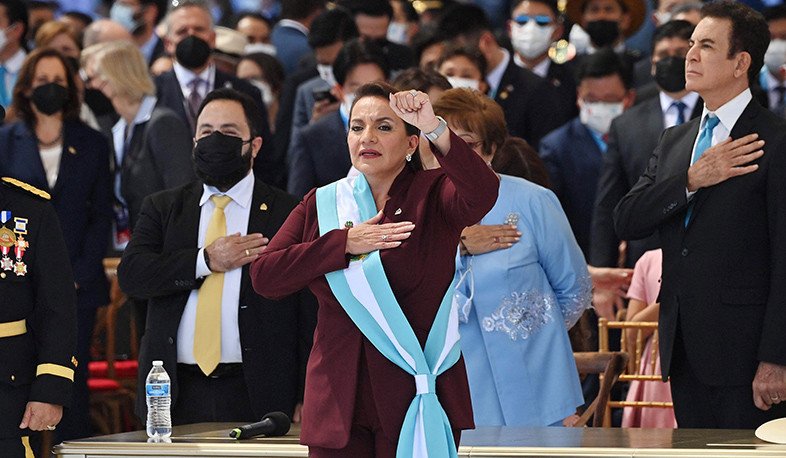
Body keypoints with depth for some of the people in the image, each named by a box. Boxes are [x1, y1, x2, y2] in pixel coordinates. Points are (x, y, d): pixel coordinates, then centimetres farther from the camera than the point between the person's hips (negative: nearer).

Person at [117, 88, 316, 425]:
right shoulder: (162, 208, 15)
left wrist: (307, 402, -7)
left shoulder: (288, 214, 4)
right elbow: (131, 274, -2)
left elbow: (310, 318, 0)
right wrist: (206, 261, -11)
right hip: (177, 394, 2)